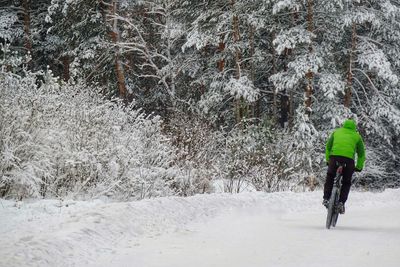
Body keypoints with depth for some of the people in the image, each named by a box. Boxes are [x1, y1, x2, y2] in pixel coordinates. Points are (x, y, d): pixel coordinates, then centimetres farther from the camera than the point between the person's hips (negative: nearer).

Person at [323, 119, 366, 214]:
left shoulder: (336, 132, 25)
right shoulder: (357, 136, 23)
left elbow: (328, 146, 21)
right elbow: (361, 153, 21)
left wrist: (328, 160, 27)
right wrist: (359, 166, 29)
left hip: (334, 156, 1)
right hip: (349, 159, 0)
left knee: (330, 178, 19)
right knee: (346, 183, 14)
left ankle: (326, 198, 6)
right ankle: (341, 202, 0)